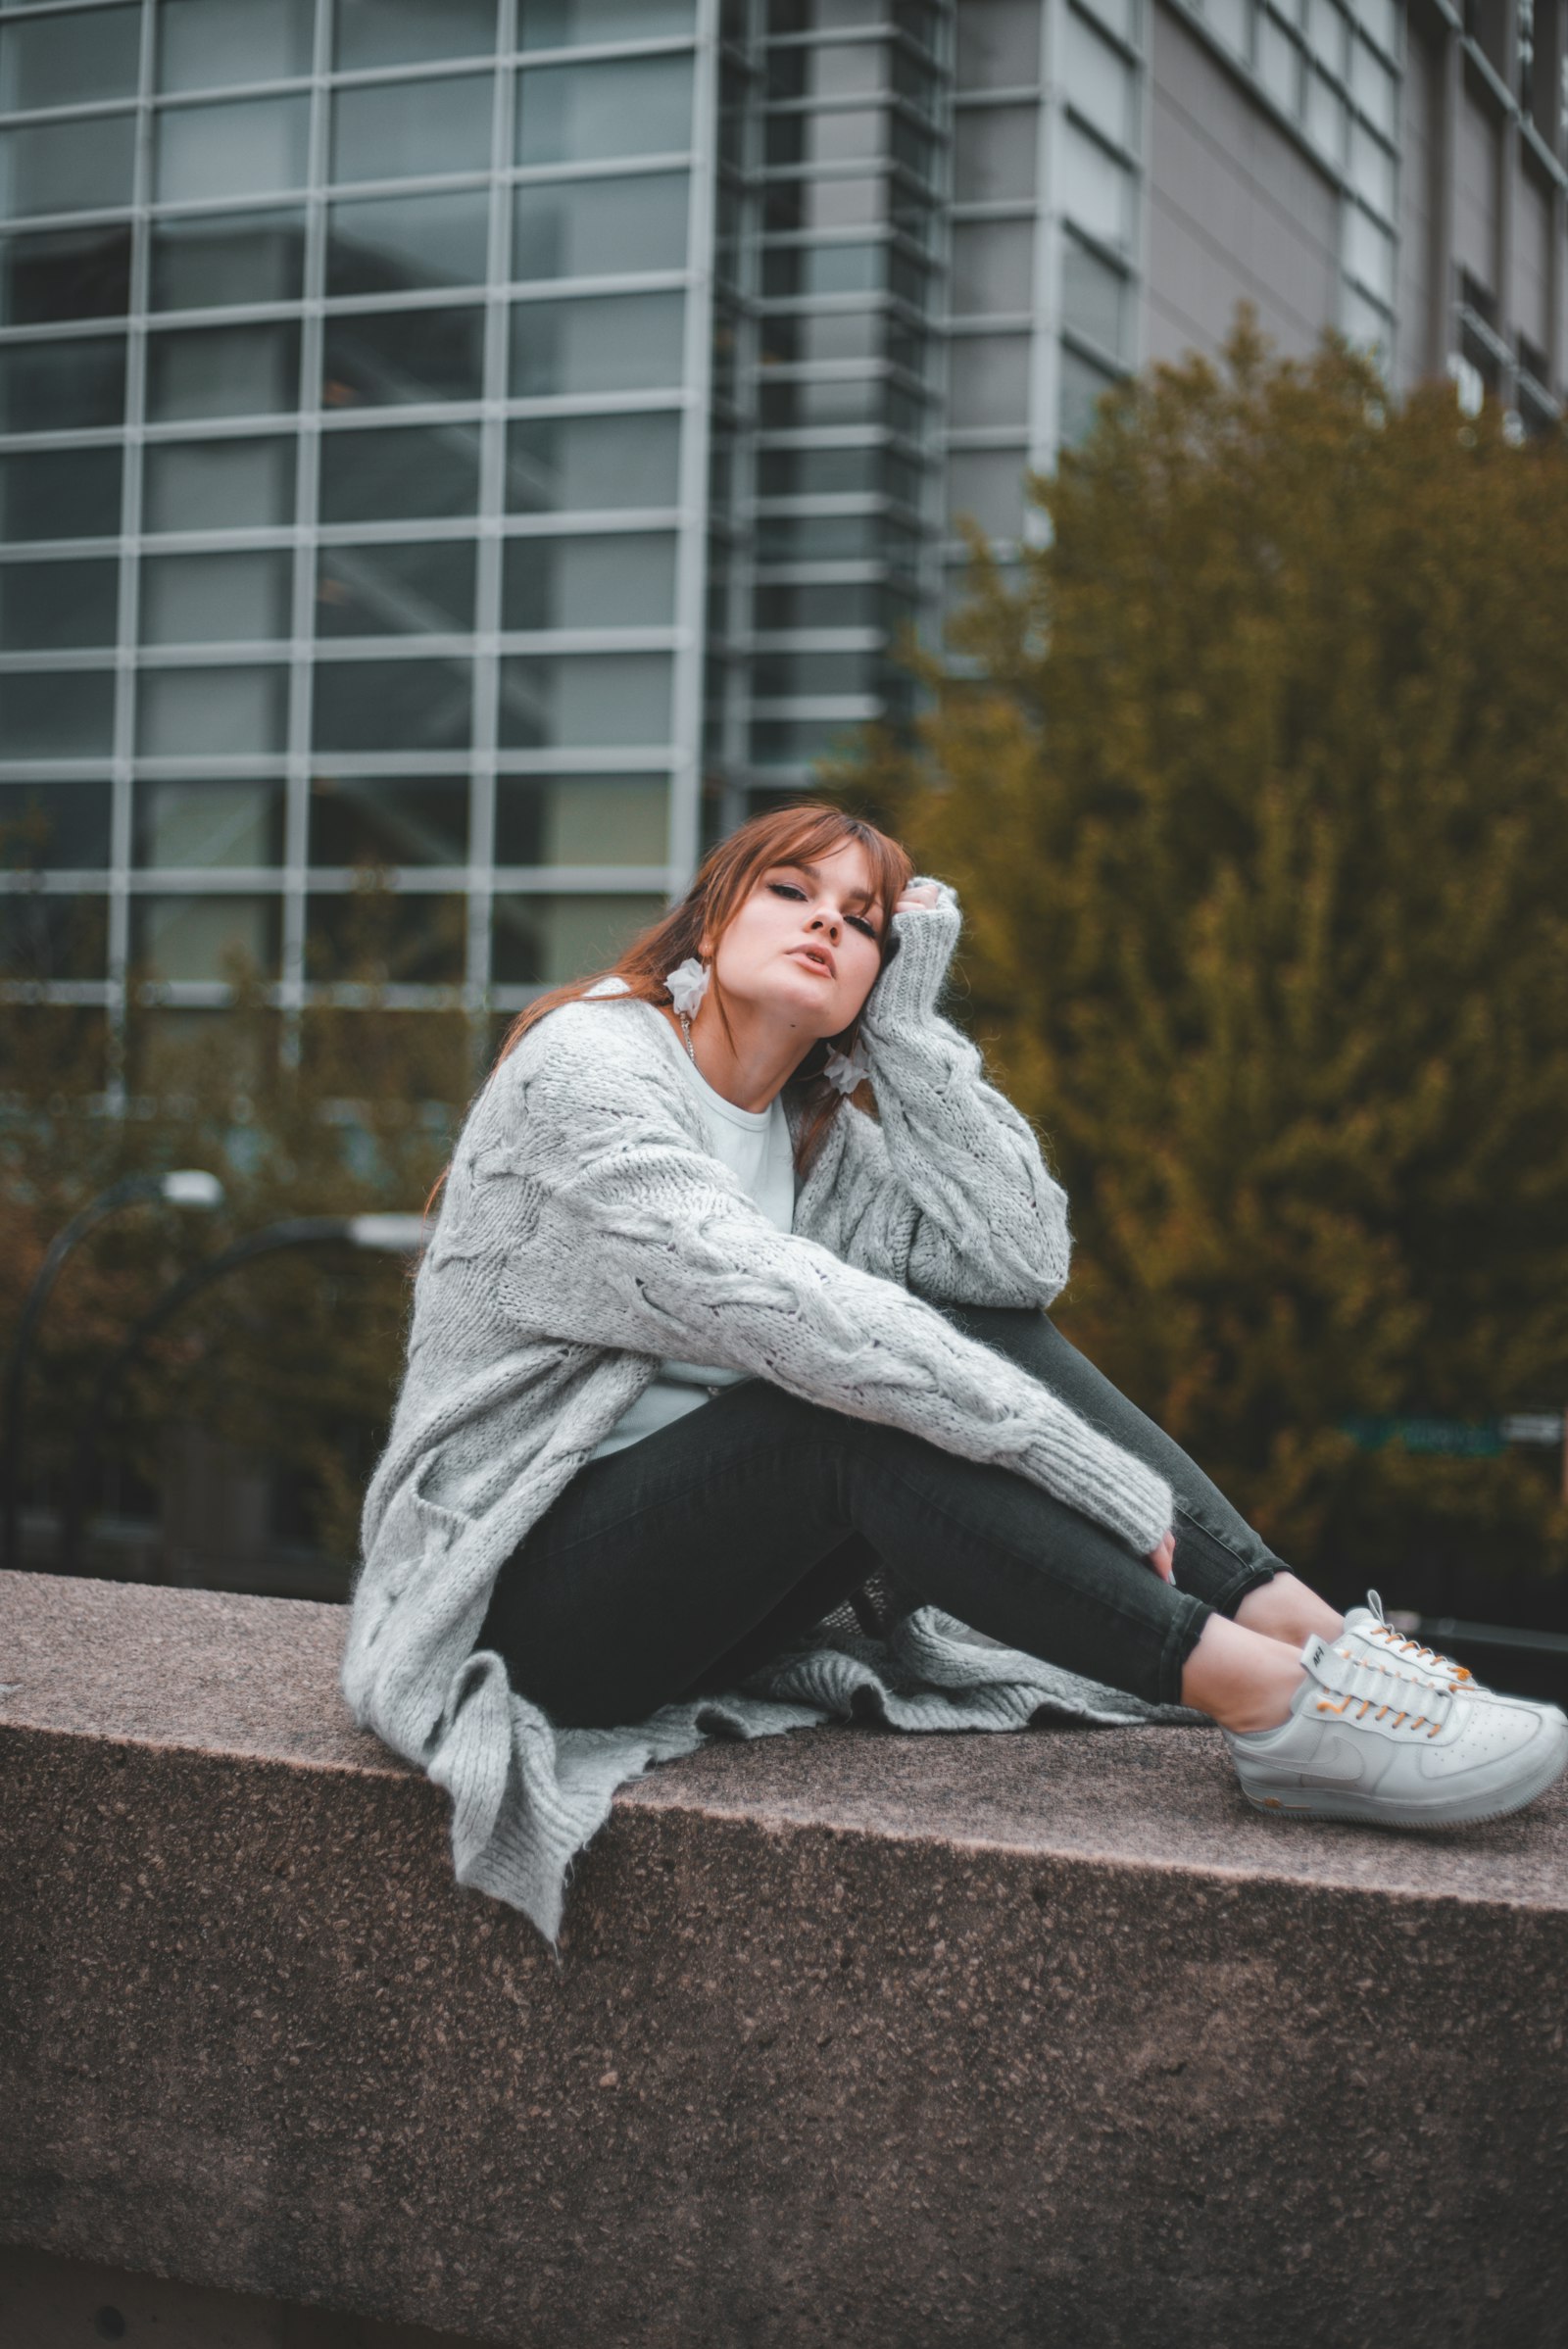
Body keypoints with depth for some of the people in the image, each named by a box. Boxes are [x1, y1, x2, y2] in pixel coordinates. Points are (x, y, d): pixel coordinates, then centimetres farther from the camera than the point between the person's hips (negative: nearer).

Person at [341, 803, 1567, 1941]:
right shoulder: (583, 1066, -14)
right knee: (865, 1403, -30)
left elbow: (1020, 1256, -5)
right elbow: (780, 1308, -28)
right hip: (515, 1594, -7)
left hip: (695, 1598, 7)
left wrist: (908, 1023, -6)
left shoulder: (817, 1135, 11)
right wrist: (1093, 1471, -30)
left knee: (984, 1327, -12)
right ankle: (1275, 1701, -34)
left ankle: (1313, 1636, -23)